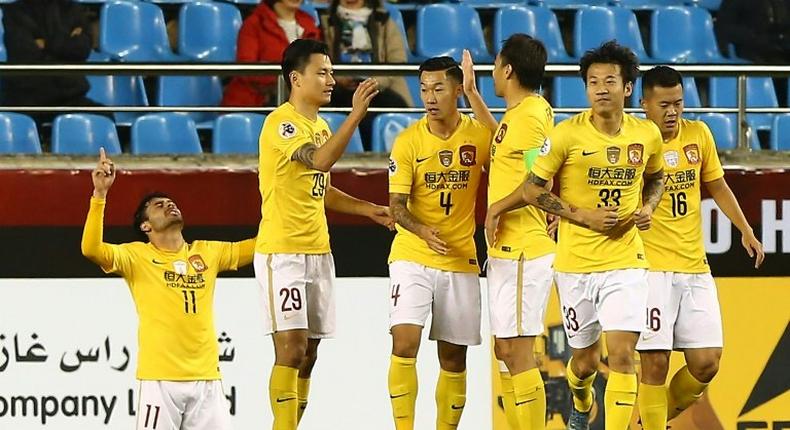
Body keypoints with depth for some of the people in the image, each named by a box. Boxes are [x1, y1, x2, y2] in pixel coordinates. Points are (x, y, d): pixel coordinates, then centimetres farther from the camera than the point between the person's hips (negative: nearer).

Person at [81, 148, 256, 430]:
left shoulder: (207, 253, 15)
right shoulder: (137, 256, 2)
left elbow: (256, 247, 17)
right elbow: (91, 249, -14)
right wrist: (100, 194, -21)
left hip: (206, 377, 4)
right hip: (159, 378, -4)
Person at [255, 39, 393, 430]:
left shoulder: (320, 127, 16)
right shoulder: (281, 123, -12)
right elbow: (321, 160, -29)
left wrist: (368, 209, 16)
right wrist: (355, 115, -31)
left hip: (317, 251, 9)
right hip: (282, 251, -9)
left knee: (308, 354, 7)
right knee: (292, 348, -14)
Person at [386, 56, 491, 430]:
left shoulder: (481, 136, -3)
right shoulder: (408, 141, -6)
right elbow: (397, 205, -9)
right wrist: (422, 230, -28)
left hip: (461, 259, 2)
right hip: (412, 256, -2)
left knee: (454, 358, 6)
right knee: (404, 343, -16)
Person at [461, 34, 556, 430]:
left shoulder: (531, 115, -15)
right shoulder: (517, 114, 15)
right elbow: (500, 145, 37)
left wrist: (497, 208, -9)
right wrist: (471, 94, 38)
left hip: (522, 252, -10)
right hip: (505, 250, 10)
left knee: (517, 350, -9)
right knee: (504, 349, 13)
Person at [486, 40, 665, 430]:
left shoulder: (647, 134, 0)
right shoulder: (567, 135, -11)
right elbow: (531, 190, -6)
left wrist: (647, 208, 0)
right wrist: (582, 215, -15)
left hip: (625, 261, 1)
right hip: (576, 262, -1)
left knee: (622, 355, -13)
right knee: (586, 359, 13)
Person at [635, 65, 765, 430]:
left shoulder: (699, 135, 5)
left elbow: (717, 186, 18)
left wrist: (746, 231, 12)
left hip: (695, 268, 5)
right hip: (650, 269, -5)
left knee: (706, 364, 3)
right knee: (655, 362, -7)